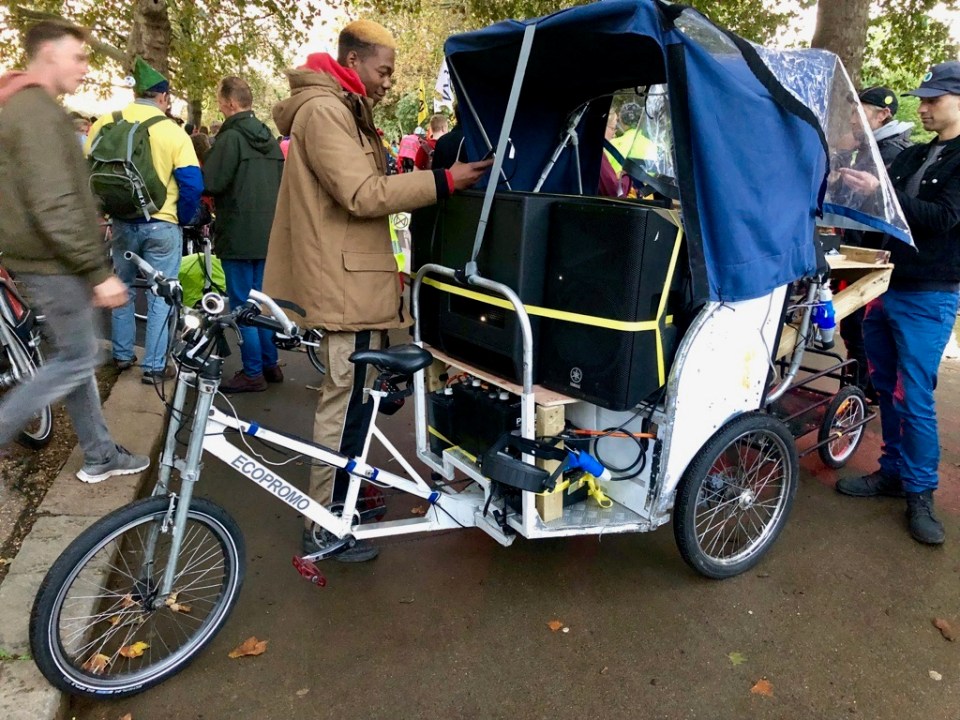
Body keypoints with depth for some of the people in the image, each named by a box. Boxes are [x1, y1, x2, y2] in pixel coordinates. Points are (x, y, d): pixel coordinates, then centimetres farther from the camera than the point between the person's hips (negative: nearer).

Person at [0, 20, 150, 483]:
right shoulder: (38, 112, -17)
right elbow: (54, 208, -25)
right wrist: (99, 271, -23)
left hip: (43, 257, 11)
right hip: (53, 261, -11)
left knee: (77, 356, 14)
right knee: (77, 362, -1)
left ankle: (100, 455, 23)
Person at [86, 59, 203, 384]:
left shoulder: (104, 124, 1)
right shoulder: (173, 131, -9)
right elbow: (192, 184, -13)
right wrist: (183, 219, 2)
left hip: (122, 222, 4)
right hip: (162, 225, -4)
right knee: (160, 296, 4)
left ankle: (122, 354, 29)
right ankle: (155, 366, 6)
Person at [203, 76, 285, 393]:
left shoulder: (230, 137, -12)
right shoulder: (269, 137, 12)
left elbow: (209, 182, -19)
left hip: (239, 235, -8)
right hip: (268, 233, 8)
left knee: (243, 304, -1)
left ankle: (253, 373, 4)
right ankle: (270, 364, 22)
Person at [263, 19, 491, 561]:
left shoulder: (344, 110, 21)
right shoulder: (323, 110, -13)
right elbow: (362, 195, -22)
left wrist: (426, 177, 4)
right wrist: (443, 181, -19)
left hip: (355, 277, 11)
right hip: (347, 282, -11)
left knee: (354, 396, 20)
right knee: (346, 404, -5)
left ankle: (343, 492, 36)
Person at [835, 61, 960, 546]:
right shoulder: (911, 157, 15)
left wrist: (880, 193, -26)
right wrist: (854, 188, -3)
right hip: (885, 286, 7)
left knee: (915, 398, -4)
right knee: (885, 387, 12)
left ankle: (920, 494, 9)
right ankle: (893, 471, 25)